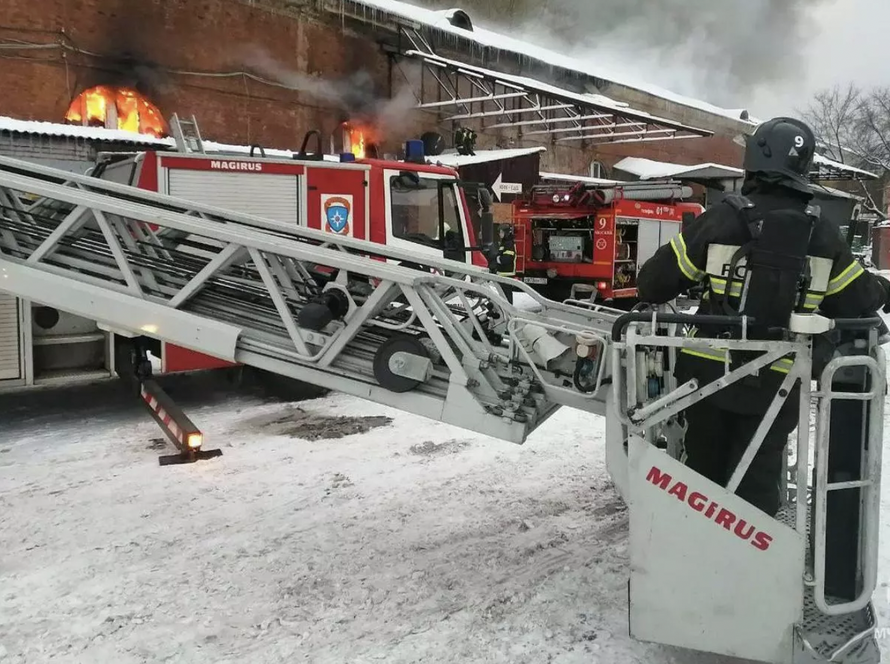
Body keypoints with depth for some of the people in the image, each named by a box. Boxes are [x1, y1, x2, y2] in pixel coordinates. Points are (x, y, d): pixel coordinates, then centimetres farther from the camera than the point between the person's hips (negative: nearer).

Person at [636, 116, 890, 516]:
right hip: (777, 381, 1)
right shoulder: (822, 235, -2)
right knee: (758, 480, 12)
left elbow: (656, 280, -3)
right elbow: (857, 299, 8)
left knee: (704, 469, 16)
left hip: (708, 370, -1)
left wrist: (652, 295, 20)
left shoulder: (721, 220, -9)